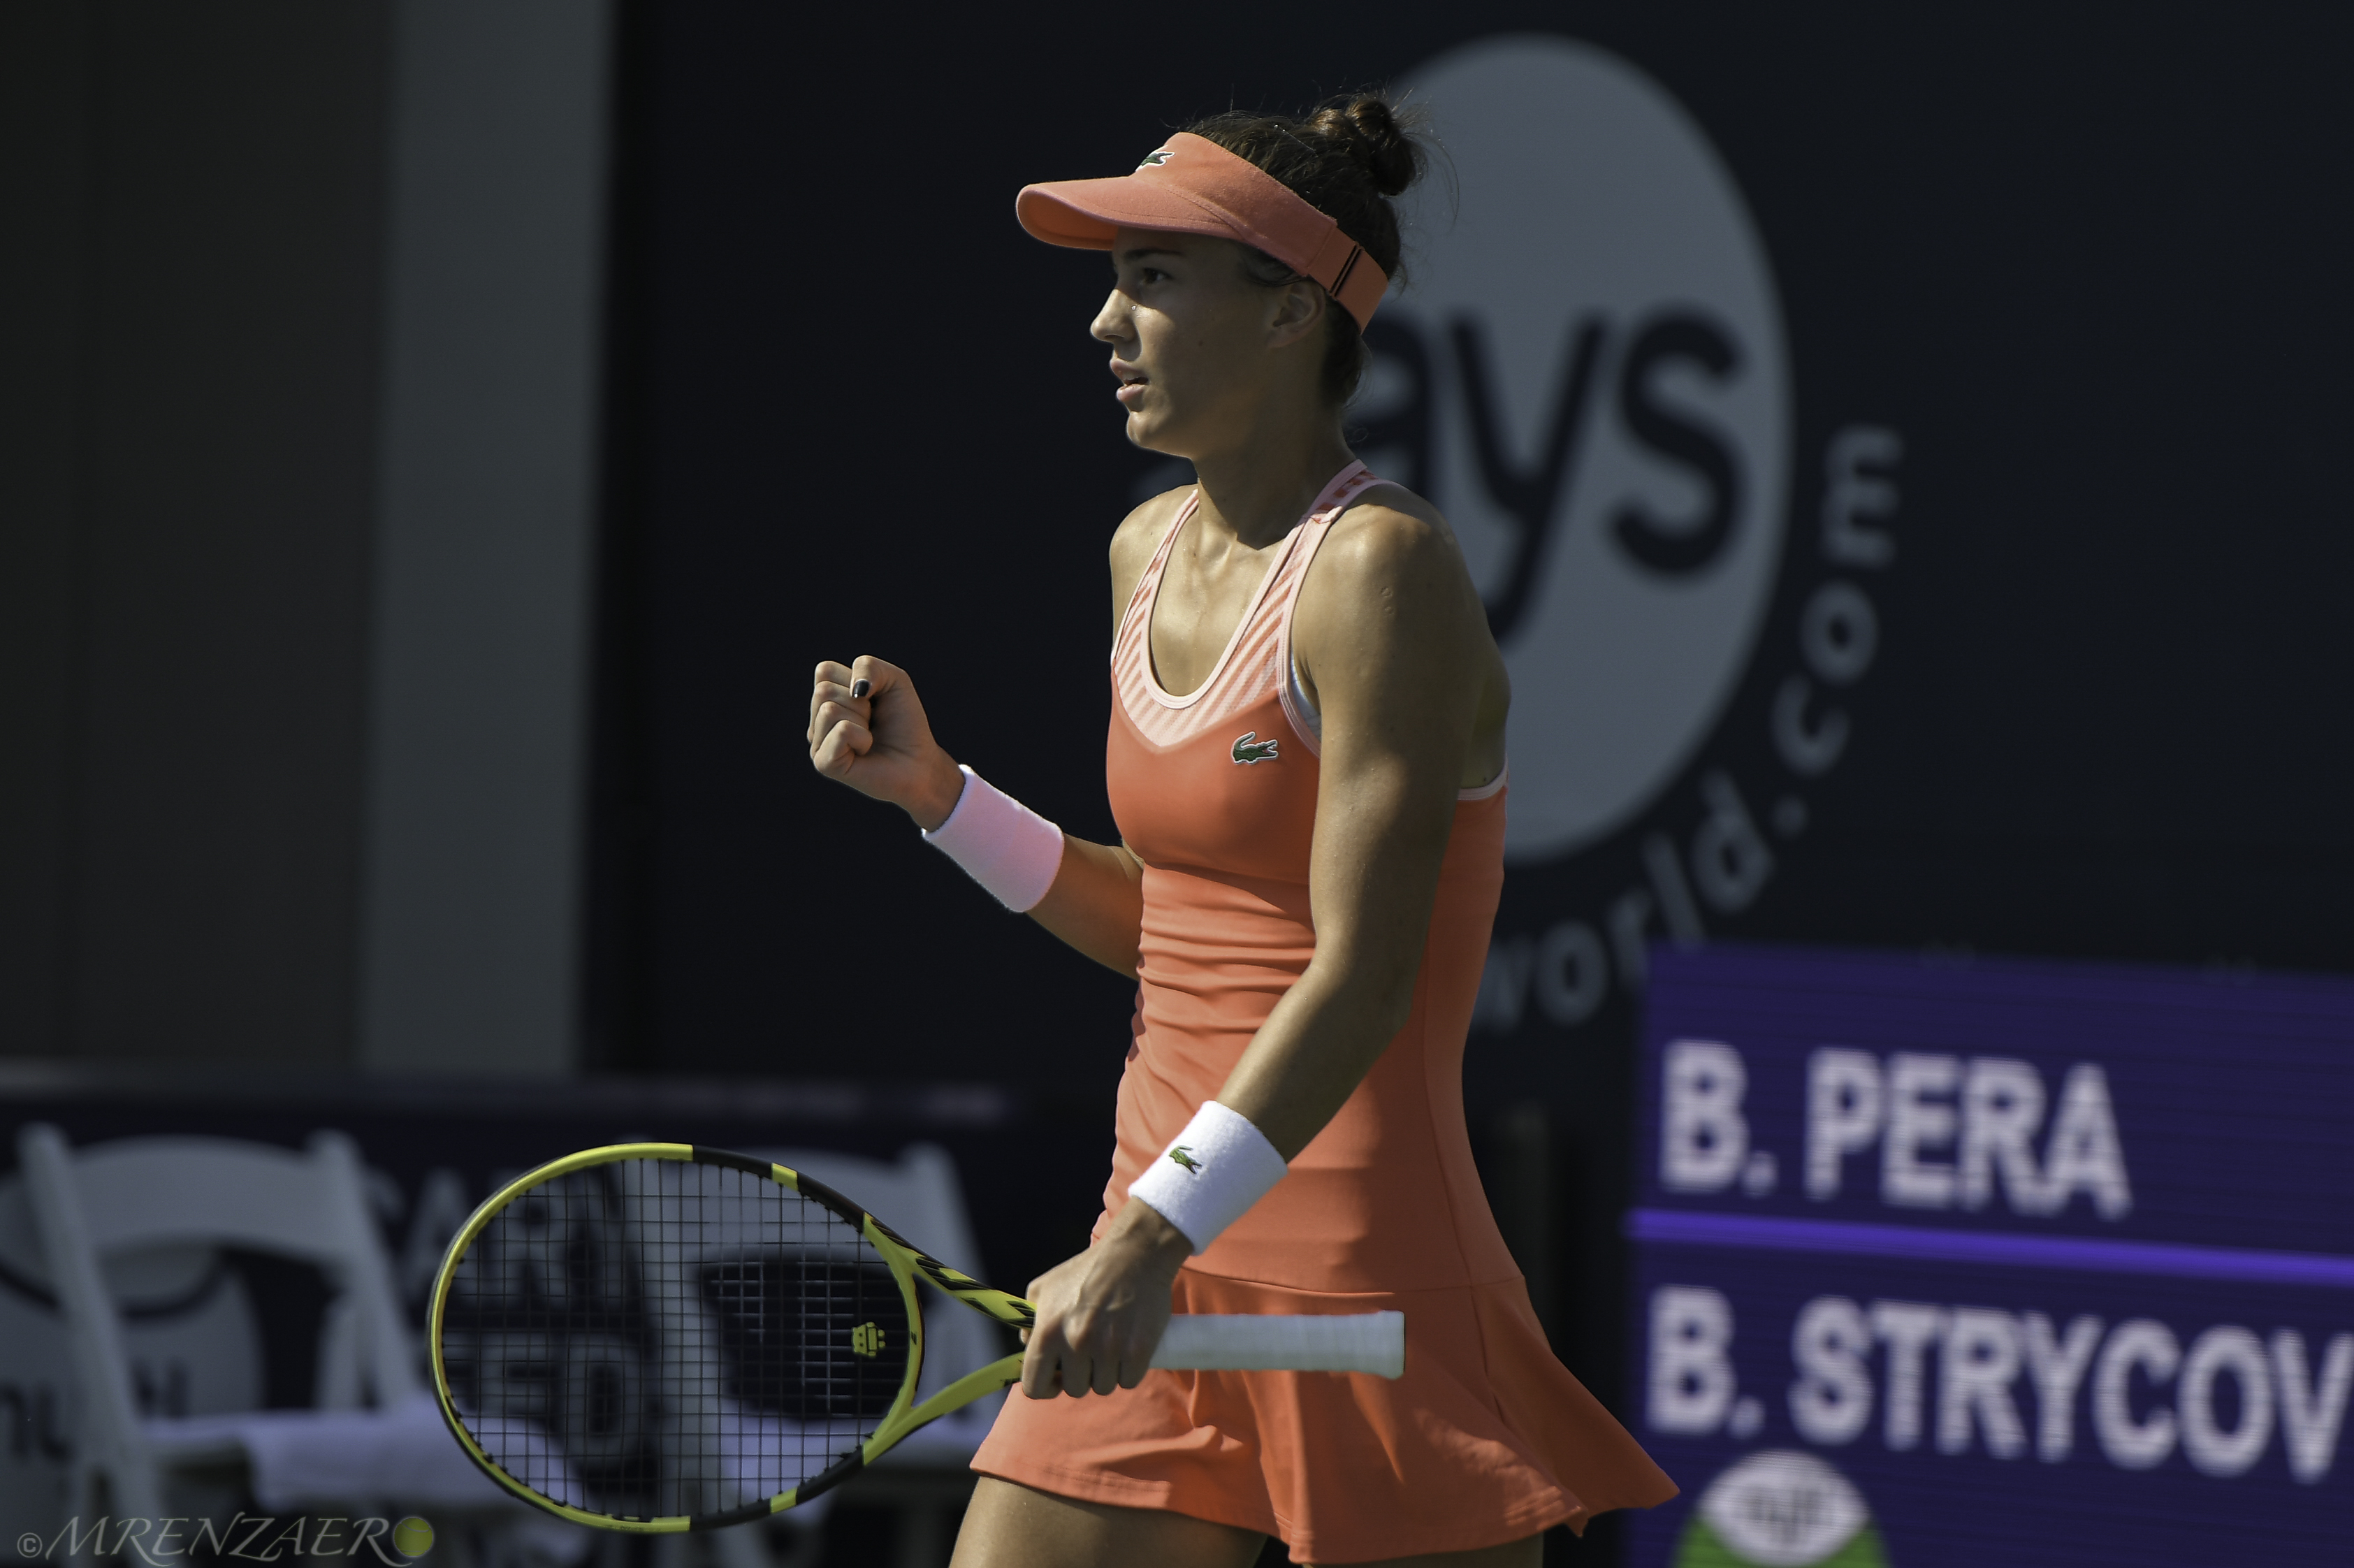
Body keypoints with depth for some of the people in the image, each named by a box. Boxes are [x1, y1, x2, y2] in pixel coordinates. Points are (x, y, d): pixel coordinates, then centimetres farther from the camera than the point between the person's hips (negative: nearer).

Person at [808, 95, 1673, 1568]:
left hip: (1360, 1281, -8)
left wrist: (1157, 1230, -28)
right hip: (1166, 1277, 8)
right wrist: (932, 787, 11)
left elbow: (1361, 978, -21)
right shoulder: (1151, 552, 12)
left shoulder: (1383, 574, -14)